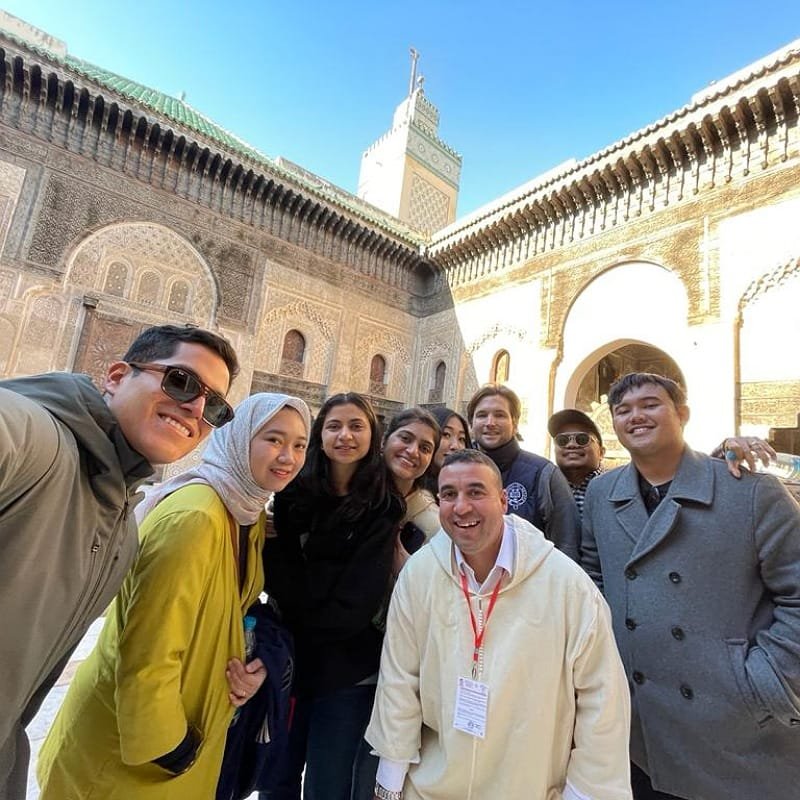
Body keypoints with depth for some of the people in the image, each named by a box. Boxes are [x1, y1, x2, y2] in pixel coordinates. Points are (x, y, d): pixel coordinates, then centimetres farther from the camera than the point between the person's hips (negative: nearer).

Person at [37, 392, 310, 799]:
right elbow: (147, 654, -27)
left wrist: (252, 663, -6)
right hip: (128, 748, -7)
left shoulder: (252, 517, -3)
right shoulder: (193, 516, -30)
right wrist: (169, 749, -14)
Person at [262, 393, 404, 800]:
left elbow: (355, 608, -13)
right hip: (287, 662, 3)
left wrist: (295, 619, -8)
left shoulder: (382, 509, -11)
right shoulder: (294, 493, -3)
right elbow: (275, 576, -4)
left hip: (346, 674, -2)